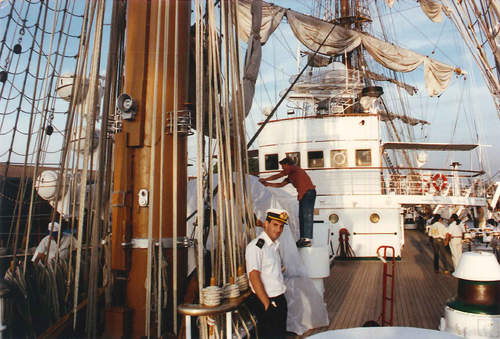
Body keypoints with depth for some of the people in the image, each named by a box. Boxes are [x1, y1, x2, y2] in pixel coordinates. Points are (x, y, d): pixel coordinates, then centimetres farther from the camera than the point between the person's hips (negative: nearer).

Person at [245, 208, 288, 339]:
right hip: (265, 301, -8)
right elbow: (254, 277, -22)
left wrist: (280, 299, 14)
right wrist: (267, 303, -21)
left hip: (280, 299, 8)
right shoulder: (255, 246, -17)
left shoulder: (275, 245, 10)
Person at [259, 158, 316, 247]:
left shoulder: (293, 168, 1)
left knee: (307, 216, -13)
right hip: (303, 195, 10)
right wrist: (267, 184, 31)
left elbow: (278, 176, 4)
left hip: (308, 193, -10)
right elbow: (280, 184, 31)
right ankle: (303, 239, 11)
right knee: (301, 217, 9)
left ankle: (307, 239, -17)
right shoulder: (290, 176, 27)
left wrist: (265, 179, 15)